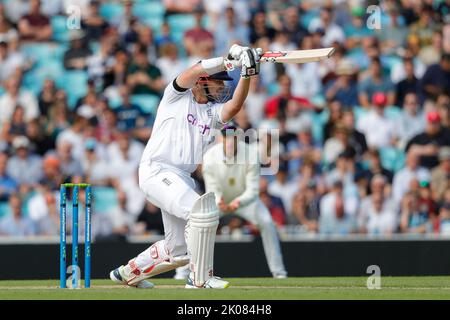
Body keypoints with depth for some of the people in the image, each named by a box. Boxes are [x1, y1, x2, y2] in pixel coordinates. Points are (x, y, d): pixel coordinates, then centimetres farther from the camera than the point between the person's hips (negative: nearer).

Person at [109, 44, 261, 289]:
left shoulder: (214, 112, 13)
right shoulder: (177, 96, 1)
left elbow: (234, 106, -9)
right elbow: (196, 71, -17)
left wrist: (246, 75, -22)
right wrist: (230, 60, -26)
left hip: (182, 179, 8)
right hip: (156, 171, -8)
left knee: (179, 250, 13)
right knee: (203, 211, -27)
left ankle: (129, 272, 34)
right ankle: (200, 278, -17)